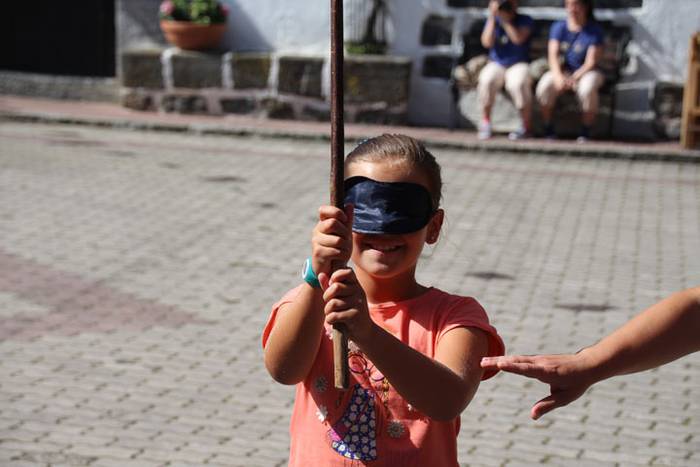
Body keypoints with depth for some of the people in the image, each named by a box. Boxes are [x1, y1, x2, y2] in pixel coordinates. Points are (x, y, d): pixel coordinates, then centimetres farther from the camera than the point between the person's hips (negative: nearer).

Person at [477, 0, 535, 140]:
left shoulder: (525, 20, 2)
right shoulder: (492, 21, 9)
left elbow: (518, 38, -17)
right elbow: (487, 42, -7)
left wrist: (505, 21, -15)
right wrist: (492, 18, -8)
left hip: (518, 65, -2)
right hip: (496, 64, 2)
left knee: (518, 82, -38)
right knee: (487, 80, -34)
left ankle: (526, 126, -21)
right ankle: (485, 122, -16)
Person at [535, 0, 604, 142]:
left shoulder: (594, 30, -6)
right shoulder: (558, 27, 2)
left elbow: (591, 62, -12)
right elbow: (553, 55, -8)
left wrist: (574, 78, -27)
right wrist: (558, 77, -27)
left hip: (586, 72, -2)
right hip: (563, 70, 3)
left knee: (587, 88, -38)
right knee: (544, 85, -29)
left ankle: (586, 131, -20)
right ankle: (548, 129, -13)